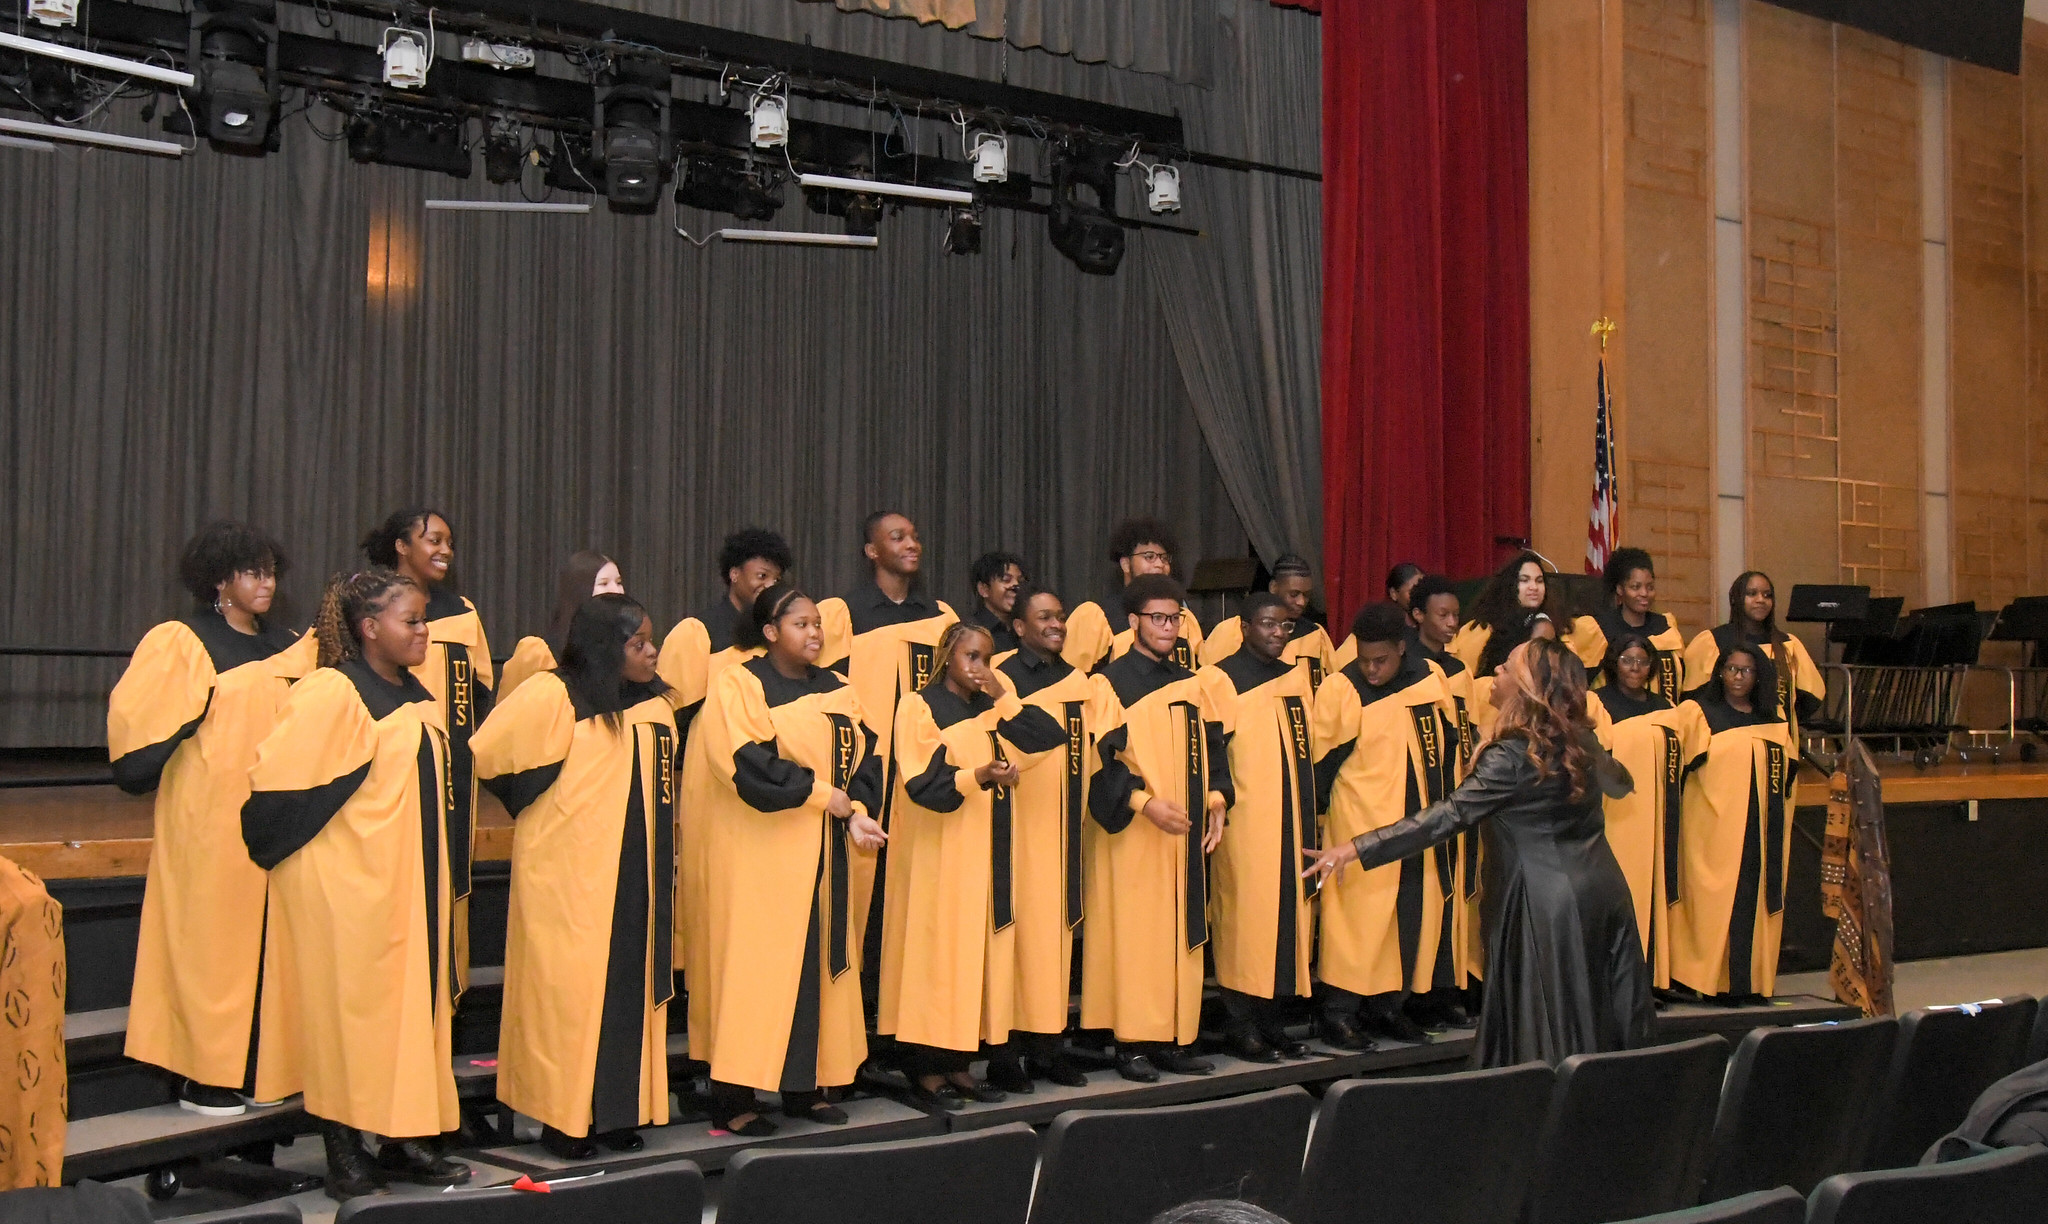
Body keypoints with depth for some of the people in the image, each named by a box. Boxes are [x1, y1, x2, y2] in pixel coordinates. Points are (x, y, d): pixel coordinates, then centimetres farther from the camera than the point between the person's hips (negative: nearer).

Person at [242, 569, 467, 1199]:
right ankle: (344, 1153, 9)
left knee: (410, 1005, 10)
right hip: (348, 886, -8)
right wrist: (292, 857, -8)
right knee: (347, 1008, 0)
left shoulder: (417, 697, 10)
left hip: (410, 886, 8)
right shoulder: (330, 694, -15)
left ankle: (404, 1140, 18)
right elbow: (275, 778, -17)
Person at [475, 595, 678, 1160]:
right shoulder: (552, 697, -11)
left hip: (634, 880, 6)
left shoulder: (657, 705, 8)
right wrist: (538, 810, 1)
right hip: (568, 877, -6)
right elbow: (486, 756, -9)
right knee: (568, 990, -1)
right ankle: (563, 1119, 8)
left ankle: (619, 1113, 15)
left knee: (632, 990, 7)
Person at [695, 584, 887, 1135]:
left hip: (824, 850, 6)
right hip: (760, 850, -6)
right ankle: (733, 1098, 0)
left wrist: (857, 814, -11)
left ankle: (804, 1087, 15)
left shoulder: (837, 690, 13)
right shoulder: (737, 686, -6)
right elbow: (747, 763, -17)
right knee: (754, 964, -5)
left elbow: (864, 758, 7)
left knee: (820, 960, 7)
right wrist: (824, 795, -15)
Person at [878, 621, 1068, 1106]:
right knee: (935, 949, -6)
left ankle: (958, 1065, 12)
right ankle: (924, 1070, -1)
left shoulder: (990, 711, 16)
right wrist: (979, 776, -29)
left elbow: (1051, 736, 3)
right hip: (938, 852, -6)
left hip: (987, 852, 6)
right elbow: (921, 783, -14)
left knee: (979, 951, 5)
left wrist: (1002, 696, -4)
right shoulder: (919, 706, -3)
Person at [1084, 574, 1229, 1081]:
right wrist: (1144, 802, -21)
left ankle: (1174, 1039, 12)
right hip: (1133, 835, -6)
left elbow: (1211, 747, 18)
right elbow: (1099, 757, -10)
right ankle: (1131, 1043, -1)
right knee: (1134, 935, -6)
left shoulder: (1190, 684, 15)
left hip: (1185, 833, 6)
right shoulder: (1112, 682, -4)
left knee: (1182, 934, 6)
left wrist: (1215, 799, 1)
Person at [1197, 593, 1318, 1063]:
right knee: (1245, 918, -5)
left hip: (1291, 821, 7)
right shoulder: (1219, 680, -4)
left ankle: (1271, 1021, 15)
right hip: (1243, 824, -6)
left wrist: (1311, 811, 17)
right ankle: (1241, 1027, 3)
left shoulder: (1297, 677, 15)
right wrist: (1219, 801, -15)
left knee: (1286, 916, 7)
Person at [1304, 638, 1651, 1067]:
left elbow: (1450, 815, -22)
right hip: (1604, 892, 7)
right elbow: (1619, 782, 27)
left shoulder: (1511, 755, -16)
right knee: (1604, 1023, 14)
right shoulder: (1582, 741, 6)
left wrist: (1357, 849, -25)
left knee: (1547, 1039, 2)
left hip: (1546, 903, -7)